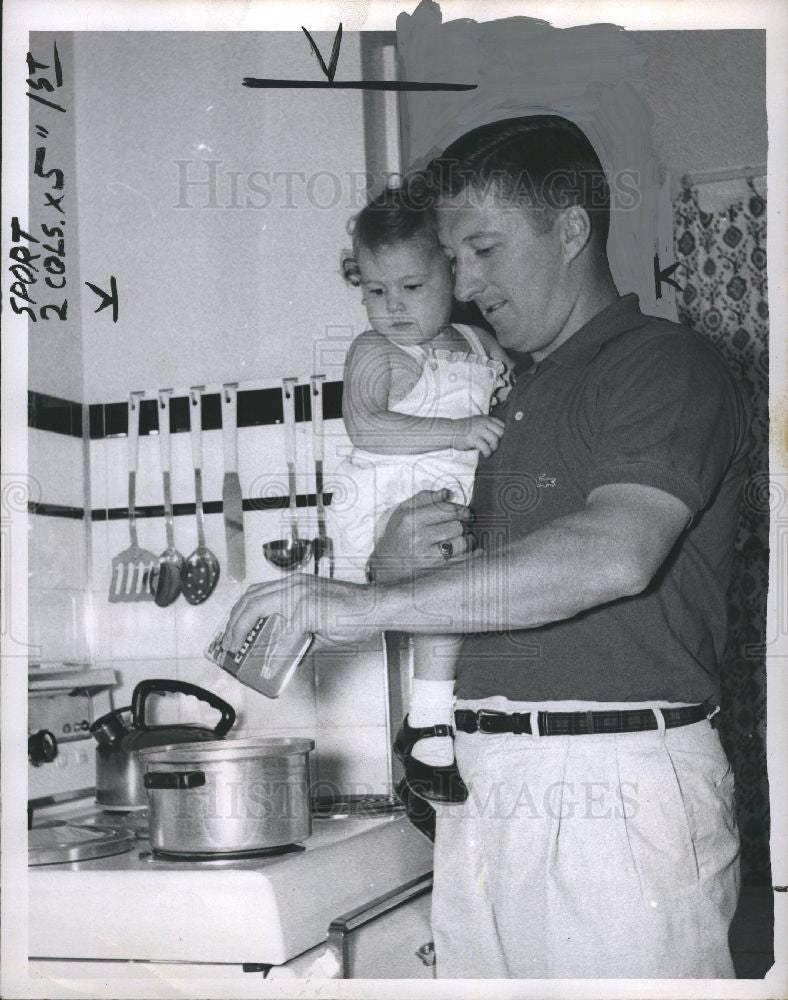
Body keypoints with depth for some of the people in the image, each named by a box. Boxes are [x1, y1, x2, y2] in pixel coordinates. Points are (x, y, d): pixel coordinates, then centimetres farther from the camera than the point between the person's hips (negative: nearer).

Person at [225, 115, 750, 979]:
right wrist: (393, 559, -2)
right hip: (478, 798, 7)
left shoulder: (667, 365, -5)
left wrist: (375, 604, -24)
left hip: (616, 789, -7)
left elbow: (615, 555, -23)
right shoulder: (502, 399, 21)